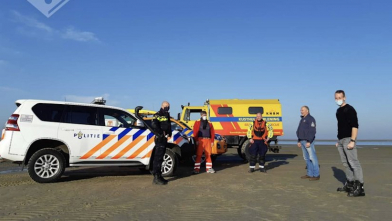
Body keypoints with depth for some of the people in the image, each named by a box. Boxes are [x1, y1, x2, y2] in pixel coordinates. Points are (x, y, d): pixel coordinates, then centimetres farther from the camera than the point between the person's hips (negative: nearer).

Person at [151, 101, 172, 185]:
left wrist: (169, 135, 5)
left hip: (164, 139, 9)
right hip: (159, 139, -9)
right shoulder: (158, 115, -9)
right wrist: (161, 133, -20)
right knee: (158, 158, -9)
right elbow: (154, 125, -25)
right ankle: (156, 178, -7)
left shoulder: (167, 115, 19)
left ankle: (159, 176, 23)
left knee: (160, 158, 14)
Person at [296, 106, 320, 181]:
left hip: (308, 141, -9)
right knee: (306, 158, 11)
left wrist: (309, 141, -22)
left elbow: (312, 131, -17)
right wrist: (299, 141, 19)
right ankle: (309, 174, 17)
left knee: (312, 157, -7)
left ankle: (316, 175, -2)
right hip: (302, 141, 9)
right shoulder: (302, 119, 19)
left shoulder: (310, 119, -9)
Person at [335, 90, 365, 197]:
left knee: (353, 163, -9)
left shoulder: (349, 109, -9)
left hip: (348, 139, -9)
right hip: (341, 140, 9)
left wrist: (352, 141, -22)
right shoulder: (338, 111, 16)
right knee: (346, 163, 13)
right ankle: (349, 185, 21)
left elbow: (355, 126, -15)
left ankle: (359, 188, -6)